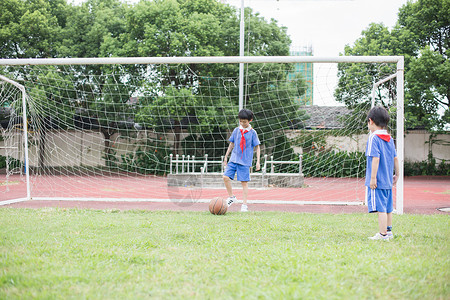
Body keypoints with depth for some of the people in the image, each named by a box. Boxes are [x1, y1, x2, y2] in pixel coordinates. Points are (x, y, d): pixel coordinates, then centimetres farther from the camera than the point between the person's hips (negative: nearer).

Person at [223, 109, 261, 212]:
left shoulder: (252, 133, -1)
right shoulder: (236, 130, 8)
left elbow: (257, 147, 3)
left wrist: (258, 161, -2)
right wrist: (226, 156, 18)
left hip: (245, 161, -3)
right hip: (234, 159, 4)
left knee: (244, 182, -3)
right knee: (226, 177, -9)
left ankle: (244, 205, 4)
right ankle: (231, 197, 10)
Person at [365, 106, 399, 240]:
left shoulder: (374, 137, -13)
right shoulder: (389, 138, 11)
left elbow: (375, 158, -20)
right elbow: (395, 158, 15)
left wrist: (373, 178, -18)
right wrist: (396, 174, 25)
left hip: (377, 181, -9)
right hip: (388, 180, 9)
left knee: (380, 208, -6)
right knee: (388, 207, 17)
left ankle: (383, 234, -5)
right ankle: (388, 231, 28)